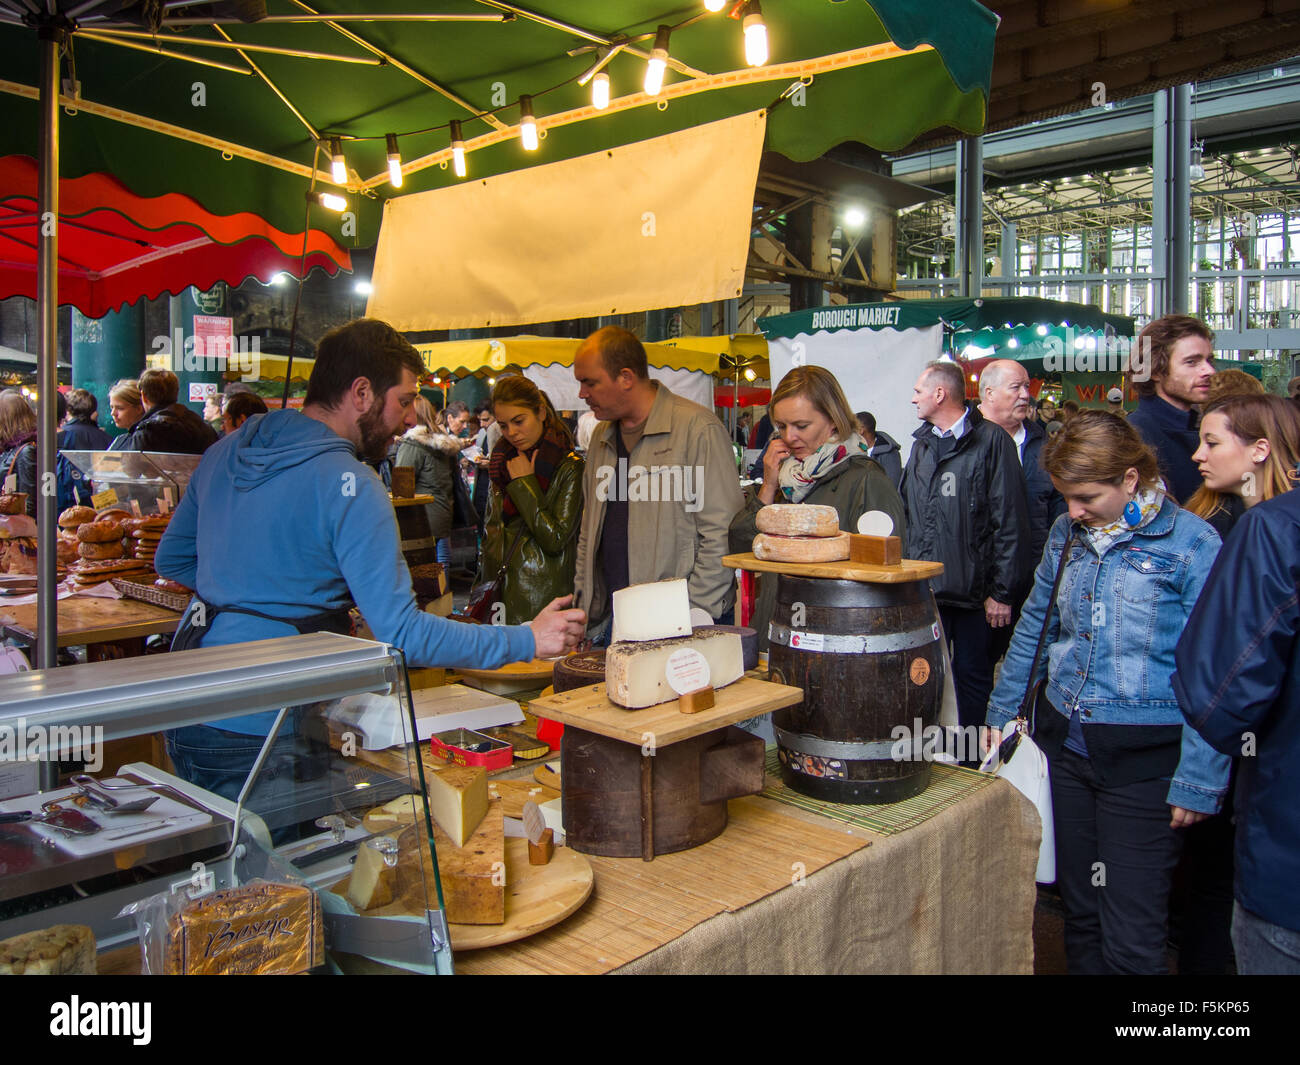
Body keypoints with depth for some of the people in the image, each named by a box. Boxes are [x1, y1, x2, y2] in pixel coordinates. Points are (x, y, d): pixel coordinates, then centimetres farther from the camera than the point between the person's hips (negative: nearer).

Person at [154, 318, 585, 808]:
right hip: (253, 734, -8)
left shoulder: (226, 450, 6)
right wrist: (527, 640, -16)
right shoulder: (349, 486, -19)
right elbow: (402, 633, -22)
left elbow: (171, 559, 19)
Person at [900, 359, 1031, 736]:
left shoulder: (991, 440, -7)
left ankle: (975, 762, 22)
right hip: (923, 588, 5)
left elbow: (1010, 521, -11)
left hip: (972, 589, -5)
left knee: (972, 676, 7)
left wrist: (1002, 591, -13)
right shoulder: (922, 444, 13)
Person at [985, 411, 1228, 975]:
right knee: (1079, 910, 17)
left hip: (1144, 755, -5)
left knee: (1131, 938, 2)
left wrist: (1199, 780, -12)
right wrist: (1002, 711, 16)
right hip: (1063, 739, 5)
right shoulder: (1067, 532, 6)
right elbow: (1034, 626, 17)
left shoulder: (1191, 543, -11)